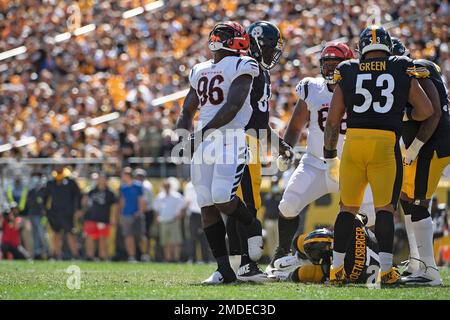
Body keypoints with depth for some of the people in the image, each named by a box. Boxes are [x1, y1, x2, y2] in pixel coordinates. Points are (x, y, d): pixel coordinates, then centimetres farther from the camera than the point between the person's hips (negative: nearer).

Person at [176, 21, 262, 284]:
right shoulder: (200, 71, 20)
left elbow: (233, 107, -15)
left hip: (230, 139, -7)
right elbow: (187, 111, 26)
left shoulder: (240, 67, -3)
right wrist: (183, 137, 8)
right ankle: (224, 270, 3)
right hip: (203, 143, 7)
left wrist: (205, 130, -19)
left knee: (222, 198, -20)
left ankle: (253, 226, 14)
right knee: (207, 206, 0)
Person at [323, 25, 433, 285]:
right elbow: (426, 110, 6)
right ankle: (386, 269, -7)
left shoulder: (348, 74, 10)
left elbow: (333, 120, 10)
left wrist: (330, 156, 19)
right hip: (386, 143, -2)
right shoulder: (403, 73, 7)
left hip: (353, 142, 2)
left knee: (348, 208, 12)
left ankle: (337, 268, 12)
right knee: (384, 207, 1)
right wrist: (406, 119, 26)